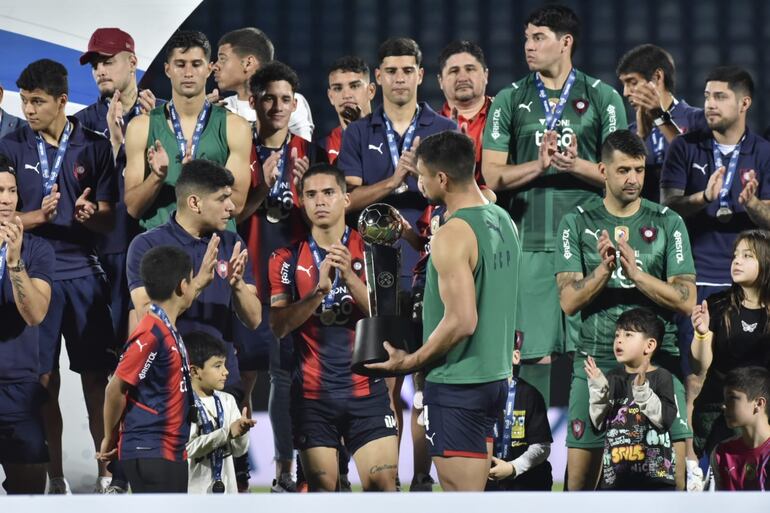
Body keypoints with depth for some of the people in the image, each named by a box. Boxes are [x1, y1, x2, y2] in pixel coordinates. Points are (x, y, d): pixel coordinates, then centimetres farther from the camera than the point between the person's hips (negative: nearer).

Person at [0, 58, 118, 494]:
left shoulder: (95, 147, 3)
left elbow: (109, 221, 3)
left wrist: (91, 214, -20)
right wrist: (39, 216, -18)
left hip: (84, 273, 0)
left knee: (96, 376, 0)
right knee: (45, 379, 2)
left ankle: (106, 472, 7)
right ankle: (55, 475, 10)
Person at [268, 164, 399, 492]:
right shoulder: (287, 258, 5)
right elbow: (278, 326, -6)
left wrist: (350, 277, -18)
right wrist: (319, 289, -18)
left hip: (366, 388, 0)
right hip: (313, 393, 0)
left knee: (383, 483, -9)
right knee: (322, 488, 0)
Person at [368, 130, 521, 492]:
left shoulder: (453, 236, -19)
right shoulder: (502, 221, 9)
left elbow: (462, 321, -24)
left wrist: (411, 362, -13)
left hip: (457, 385, -9)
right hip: (495, 377, 9)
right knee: (471, 492, 16)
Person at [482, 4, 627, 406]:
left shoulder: (602, 98, 7)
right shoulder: (509, 101, 11)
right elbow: (492, 174, 4)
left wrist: (576, 165, -12)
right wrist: (539, 165, -12)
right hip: (530, 243, 1)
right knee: (535, 353, -1)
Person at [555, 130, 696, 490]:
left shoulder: (668, 223, 5)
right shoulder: (577, 224, 6)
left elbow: (686, 301, -2)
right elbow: (569, 301, -3)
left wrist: (636, 273, -15)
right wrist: (604, 269, -19)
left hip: (658, 362, 0)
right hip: (596, 361, 0)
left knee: (674, 476, -7)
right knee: (580, 479, 2)